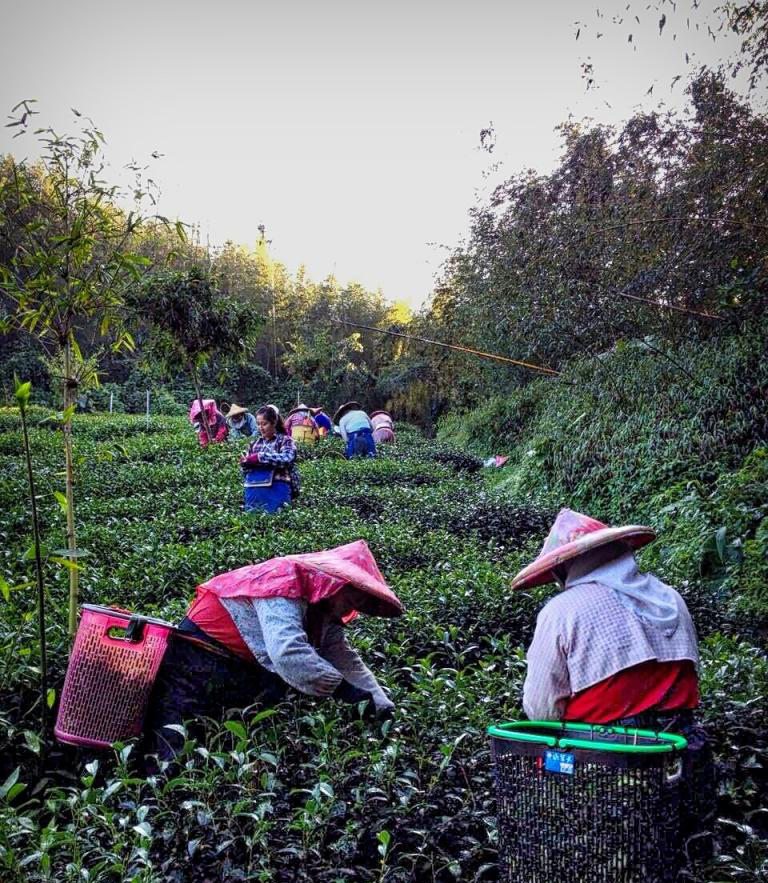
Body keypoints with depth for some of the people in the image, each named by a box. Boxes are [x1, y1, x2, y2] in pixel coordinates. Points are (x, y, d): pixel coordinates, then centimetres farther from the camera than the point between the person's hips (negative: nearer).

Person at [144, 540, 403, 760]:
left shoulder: (323, 608, 3)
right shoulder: (286, 584, -25)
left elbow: (345, 658, 5)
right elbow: (288, 654, -39)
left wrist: (383, 705, -5)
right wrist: (343, 689, -37)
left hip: (243, 668, 9)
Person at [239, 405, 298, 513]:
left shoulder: (285, 440, 2)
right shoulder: (255, 443, 18)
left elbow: (286, 459, -18)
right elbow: (246, 469, 22)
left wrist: (260, 457, -18)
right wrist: (245, 463, -1)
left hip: (276, 492, -5)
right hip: (253, 492, 5)